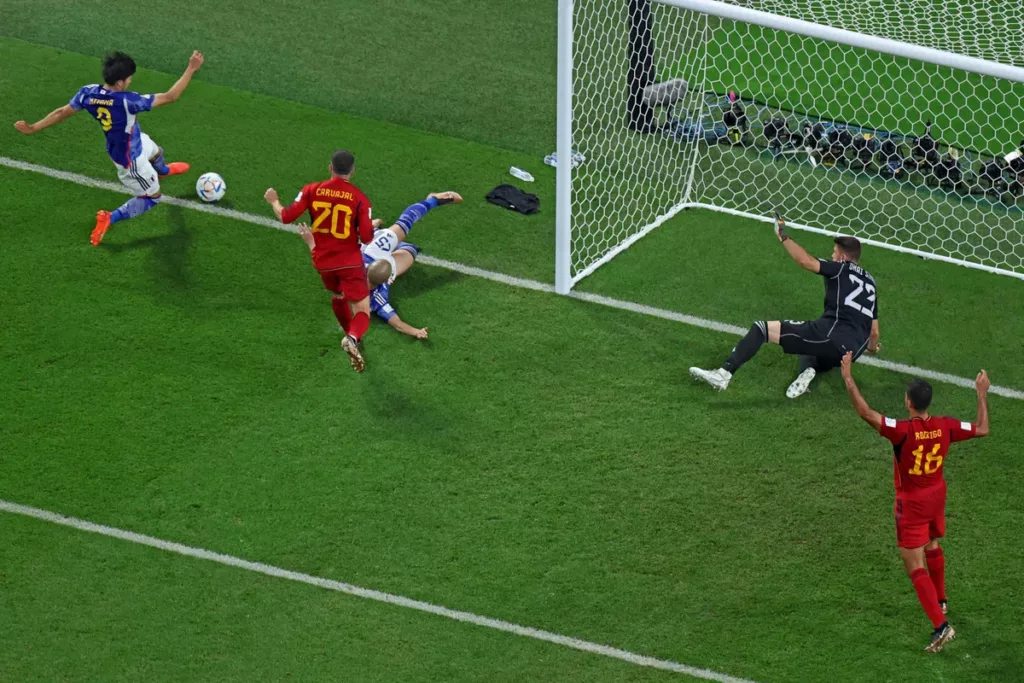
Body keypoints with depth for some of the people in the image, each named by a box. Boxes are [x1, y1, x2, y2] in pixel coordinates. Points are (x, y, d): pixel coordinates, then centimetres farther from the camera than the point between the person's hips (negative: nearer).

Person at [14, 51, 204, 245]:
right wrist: (191, 70, -34)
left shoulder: (88, 93, -23)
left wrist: (34, 128, 5)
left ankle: (162, 171, 72)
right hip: (129, 159, -7)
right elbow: (170, 97, -39)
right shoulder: (126, 101, -43)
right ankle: (109, 218, 14)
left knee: (156, 152, 38)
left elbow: (62, 112, -9)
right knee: (152, 197, 17)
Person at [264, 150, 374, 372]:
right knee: (362, 311, -4)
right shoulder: (359, 198, -12)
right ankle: (353, 337, -35)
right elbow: (366, 237, -13)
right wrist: (372, 225, 10)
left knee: (337, 296, 33)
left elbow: (286, 217, -7)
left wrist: (274, 201, 13)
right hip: (350, 262, -4)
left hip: (322, 262, 4)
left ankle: (350, 333, 51)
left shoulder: (312, 190, -7)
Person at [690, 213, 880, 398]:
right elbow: (874, 331, 28)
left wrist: (783, 237, 1)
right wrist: (872, 347, 49)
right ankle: (809, 371, 0)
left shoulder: (841, 268, 8)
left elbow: (806, 261, -9)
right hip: (853, 351, 7)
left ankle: (724, 374, -19)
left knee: (761, 328, -3)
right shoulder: (870, 281, 26)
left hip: (832, 333, -7)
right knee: (809, 357, 39)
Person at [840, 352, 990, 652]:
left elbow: (866, 413, -37)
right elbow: (982, 429, 1)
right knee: (932, 546, 32)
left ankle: (941, 625, -11)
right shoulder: (945, 427, -13)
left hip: (911, 504, -6)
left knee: (916, 566, -2)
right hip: (937, 496, 6)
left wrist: (848, 377, -30)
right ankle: (940, 602, 48)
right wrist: (982, 394, 11)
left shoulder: (903, 431, -30)